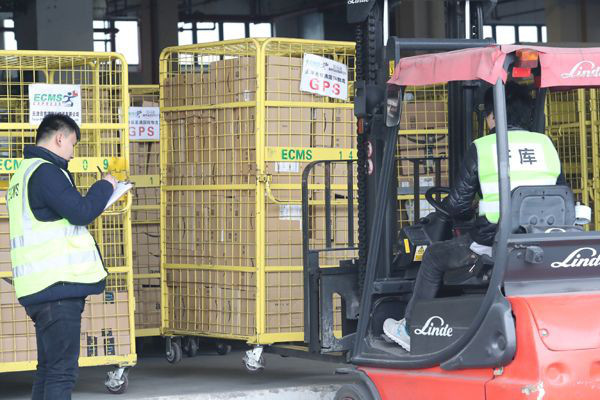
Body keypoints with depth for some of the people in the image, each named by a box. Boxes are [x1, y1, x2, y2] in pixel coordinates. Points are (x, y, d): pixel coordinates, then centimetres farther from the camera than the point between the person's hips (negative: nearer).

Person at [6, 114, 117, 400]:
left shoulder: (24, 173, 21)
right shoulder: (46, 172, -12)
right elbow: (81, 212, -18)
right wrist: (105, 186, -2)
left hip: (39, 288, 10)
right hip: (58, 284, -10)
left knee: (48, 369, 14)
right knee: (62, 371, -10)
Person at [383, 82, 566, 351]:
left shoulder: (482, 148, -3)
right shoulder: (546, 145, 8)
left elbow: (457, 207, -1)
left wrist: (469, 214, 23)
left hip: (493, 244, -5)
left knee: (435, 256, 20)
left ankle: (410, 330, 28)